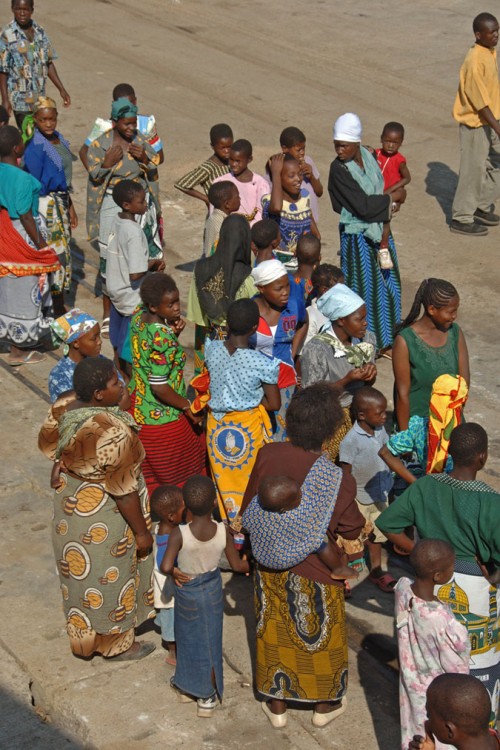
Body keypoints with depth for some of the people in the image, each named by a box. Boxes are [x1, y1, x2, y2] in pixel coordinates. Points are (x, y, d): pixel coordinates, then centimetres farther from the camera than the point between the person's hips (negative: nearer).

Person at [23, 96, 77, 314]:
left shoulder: (59, 138, 7)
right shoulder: (35, 147, -18)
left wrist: (70, 207, 19)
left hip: (60, 203, 8)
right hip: (46, 204, -8)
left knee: (62, 253, 14)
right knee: (56, 255, -4)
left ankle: (58, 305, 25)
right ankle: (58, 309, 6)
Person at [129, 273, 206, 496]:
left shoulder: (139, 316, -7)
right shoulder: (162, 340, -32)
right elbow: (159, 387, -29)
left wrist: (173, 332, -9)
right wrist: (187, 406, -14)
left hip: (137, 406, 8)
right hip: (162, 417, -8)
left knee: (148, 472, 25)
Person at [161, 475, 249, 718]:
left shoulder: (180, 534, -31)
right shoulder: (224, 532, -23)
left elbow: (165, 567, -37)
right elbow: (237, 565, -11)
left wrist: (173, 572, -14)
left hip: (187, 592, -2)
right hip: (213, 589, 2)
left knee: (189, 639, 22)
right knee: (210, 640, 19)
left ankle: (187, 687, 44)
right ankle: (207, 698, 33)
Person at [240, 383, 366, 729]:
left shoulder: (267, 456, -18)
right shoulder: (338, 479, -28)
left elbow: (249, 509, -5)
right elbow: (352, 530, -12)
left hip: (271, 567, 3)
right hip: (315, 573, -3)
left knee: (275, 633, 21)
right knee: (320, 635, 20)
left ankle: (277, 705, 37)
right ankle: (325, 704, 39)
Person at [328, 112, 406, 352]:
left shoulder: (368, 156, -2)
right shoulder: (339, 169, -22)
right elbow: (362, 206, -25)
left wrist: (388, 203, -7)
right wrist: (393, 198, -14)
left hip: (379, 230, 7)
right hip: (358, 236, -7)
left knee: (387, 282, 16)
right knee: (364, 287, 2)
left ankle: (385, 339, 31)